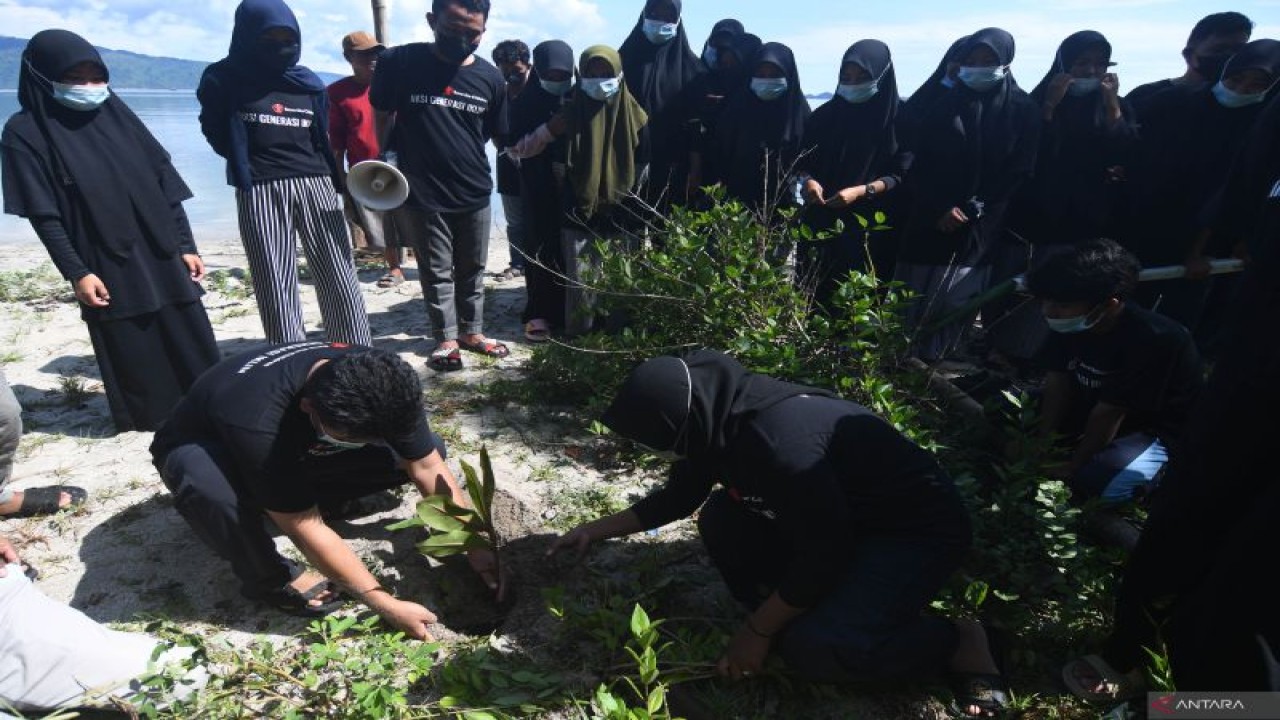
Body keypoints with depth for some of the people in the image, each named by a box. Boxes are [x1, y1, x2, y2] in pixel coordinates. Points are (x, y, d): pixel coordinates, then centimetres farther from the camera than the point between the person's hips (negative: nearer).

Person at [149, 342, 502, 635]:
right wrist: (387, 605, -31)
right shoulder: (257, 422, -43)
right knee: (206, 482, -43)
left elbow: (429, 469, -19)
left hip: (299, 452, 4)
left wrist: (475, 548, -22)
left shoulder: (375, 383, -28)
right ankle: (270, 580, -14)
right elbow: (307, 530, -36)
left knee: (424, 451, -16)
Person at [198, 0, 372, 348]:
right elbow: (218, 136, 12)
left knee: (339, 275, -2)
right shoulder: (223, 80, 7)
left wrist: (341, 182, 10)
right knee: (275, 283, -3)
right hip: (260, 192, -2)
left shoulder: (308, 83, 16)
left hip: (316, 185, 2)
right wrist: (249, 163, 3)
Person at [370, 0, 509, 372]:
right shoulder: (399, 62, -6)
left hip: (475, 193, 3)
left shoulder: (490, 77, 1)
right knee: (436, 272, 6)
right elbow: (382, 116, 5)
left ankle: (472, 332, 28)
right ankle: (446, 339, 19)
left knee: (472, 270, 13)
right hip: (422, 194, -2)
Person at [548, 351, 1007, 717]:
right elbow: (677, 498, 11)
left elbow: (824, 557, -27)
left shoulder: (779, 443, -35)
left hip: (917, 531, -8)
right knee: (721, 518, -5)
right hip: (836, 517, 9)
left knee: (810, 649, -24)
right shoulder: (719, 419, -6)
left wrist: (758, 631, -15)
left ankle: (961, 644, -1)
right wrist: (597, 530, 14)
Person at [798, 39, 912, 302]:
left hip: (872, 228, -3)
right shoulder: (826, 115, 8)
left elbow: (902, 175, -5)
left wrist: (861, 191, -21)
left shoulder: (900, 118, -1)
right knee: (812, 293, -1)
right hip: (822, 224, 3)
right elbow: (804, 161, 11)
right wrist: (809, 180, -12)